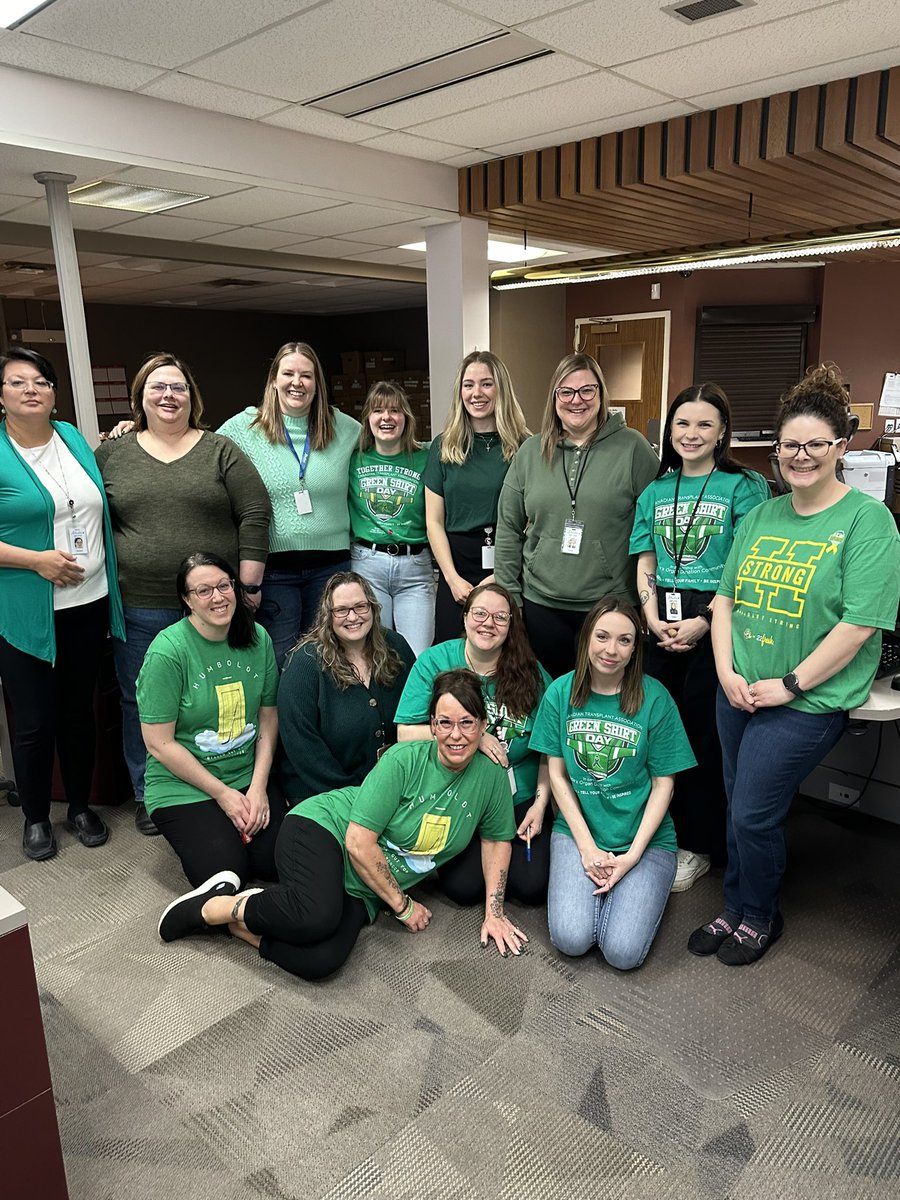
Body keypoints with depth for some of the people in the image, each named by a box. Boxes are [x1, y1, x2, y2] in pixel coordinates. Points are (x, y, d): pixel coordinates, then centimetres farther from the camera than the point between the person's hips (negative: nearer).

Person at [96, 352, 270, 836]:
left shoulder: (220, 451, 2)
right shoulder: (113, 453, 7)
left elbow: (255, 515, -3)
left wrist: (248, 585, -7)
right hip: (140, 609, 2)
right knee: (141, 703, 11)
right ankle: (148, 796, 29)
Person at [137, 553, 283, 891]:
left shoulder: (257, 638, -1)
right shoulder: (168, 651, -16)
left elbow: (268, 716, 5)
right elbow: (159, 743, -14)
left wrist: (258, 786, -6)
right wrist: (222, 793, -12)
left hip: (250, 775, 4)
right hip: (183, 785, -4)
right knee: (227, 870, -19)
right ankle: (188, 833, 10)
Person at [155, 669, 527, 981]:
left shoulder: (491, 778, -3)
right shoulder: (404, 760, -18)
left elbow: (497, 839, 14)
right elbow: (359, 843, -19)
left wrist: (494, 911, 6)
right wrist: (403, 906, -10)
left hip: (362, 889, 4)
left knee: (320, 961, -27)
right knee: (317, 915, -38)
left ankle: (242, 924, -1)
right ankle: (213, 906, -10)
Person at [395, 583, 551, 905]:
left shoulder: (531, 672, -3)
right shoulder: (434, 662, -7)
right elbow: (406, 734, -11)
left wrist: (540, 803, -6)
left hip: (519, 800, 2)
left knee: (532, 886, -12)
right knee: (463, 887, -16)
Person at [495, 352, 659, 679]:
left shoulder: (633, 448, -4)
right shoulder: (532, 452, 5)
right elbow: (509, 527, 8)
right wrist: (509, 595, 4)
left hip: (610, 604, -2)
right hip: (541, 603, 3)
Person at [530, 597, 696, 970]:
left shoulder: (655, 699, -9)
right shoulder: (561, 692, -4)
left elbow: (663, 783, -4)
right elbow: (557, 774, 0)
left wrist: (632, 855, -11)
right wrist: (587, 846, -8)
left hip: (644, 837, -1)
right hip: (577, 828, 1)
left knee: (623, 952, -16)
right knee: (571, 939, -18)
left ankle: (636, 886, 14)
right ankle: (589, 883, 13)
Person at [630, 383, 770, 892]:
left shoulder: (745, 487, -3)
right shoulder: (656, 490, 12)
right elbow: (645, 567, 10)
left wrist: (703, 622, -16)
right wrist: (655, 621, -3)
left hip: (716, 625, -4)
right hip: (661, 624, 4)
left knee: (704, 733, 2)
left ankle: (699, 847, 19)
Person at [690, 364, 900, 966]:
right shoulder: (761, 516, 9)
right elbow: (725, 597, 9)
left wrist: (790, 685, -16)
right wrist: (727, 672, -3)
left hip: (809, 700, -5)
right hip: (738, 690, 6)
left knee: (753, 815, 0)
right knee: (739, 808, 15)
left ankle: (760, 916, 28)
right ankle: (735, 909, 36)